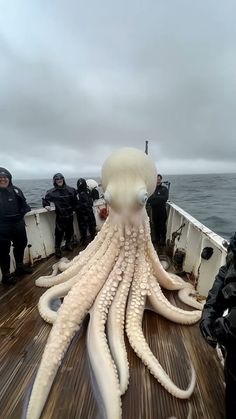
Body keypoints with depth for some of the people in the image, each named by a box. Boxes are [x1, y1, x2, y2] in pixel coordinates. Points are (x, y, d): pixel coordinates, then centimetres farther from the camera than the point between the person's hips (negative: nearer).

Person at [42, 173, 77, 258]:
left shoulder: (71, 190, -1)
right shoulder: (52, 192, -4)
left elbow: (74, 200, 7)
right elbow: (45, 199, 8)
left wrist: (73, 208, 0)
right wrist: (46, 205, -9)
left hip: (69, 215, 3)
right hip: (60, 216, -3)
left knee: (70, 231, 15)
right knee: (59, 232, -2)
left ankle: (68, 244, 37)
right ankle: (57, 248, 15)